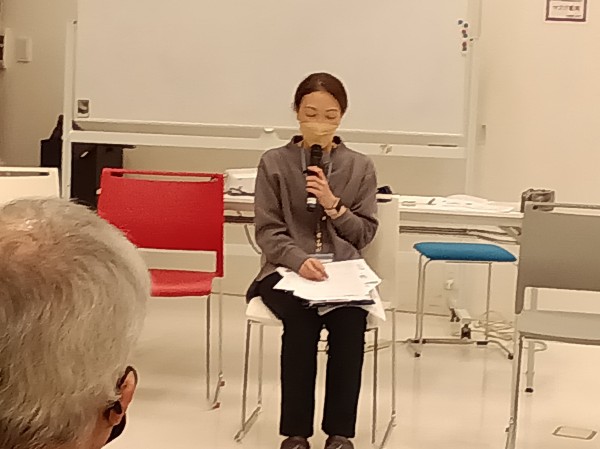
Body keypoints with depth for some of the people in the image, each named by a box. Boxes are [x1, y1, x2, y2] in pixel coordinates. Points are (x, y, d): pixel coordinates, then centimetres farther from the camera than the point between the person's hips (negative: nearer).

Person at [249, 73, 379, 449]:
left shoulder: (360, 167, 7)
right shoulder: (274, 163, 3)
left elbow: (365, 235, 6)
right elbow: (268, 231, -2)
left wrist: (333, 204, -12)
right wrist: (300, 261, -22)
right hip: (287, 270, -1)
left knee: (350, 317, -32)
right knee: (302, 318, -33)